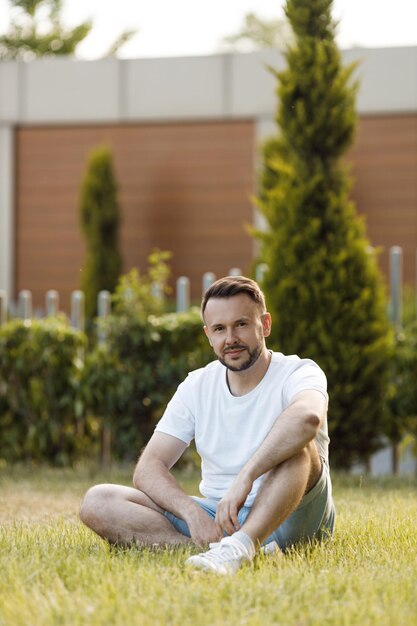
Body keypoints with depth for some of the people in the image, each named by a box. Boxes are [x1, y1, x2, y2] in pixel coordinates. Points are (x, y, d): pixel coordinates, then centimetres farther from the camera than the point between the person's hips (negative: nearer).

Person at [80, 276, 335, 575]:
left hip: (285, 518, -5)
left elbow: (308, 417, -34)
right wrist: (192, 511, -21)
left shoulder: (297, 373, -7)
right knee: (97, 502, -14)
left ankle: (238, 547, -52)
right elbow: (148, 468, 0)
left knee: (296, 446, -33)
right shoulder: (198, 386, 8)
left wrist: (245, 478, -43)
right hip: (214, 518, 5)